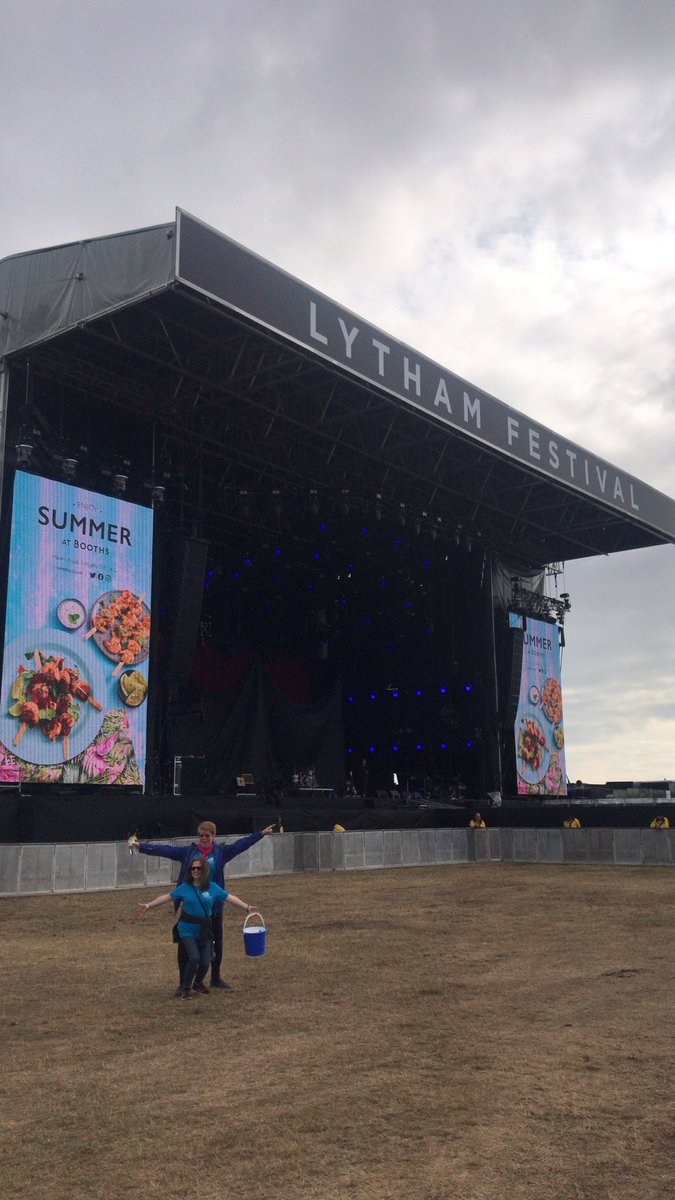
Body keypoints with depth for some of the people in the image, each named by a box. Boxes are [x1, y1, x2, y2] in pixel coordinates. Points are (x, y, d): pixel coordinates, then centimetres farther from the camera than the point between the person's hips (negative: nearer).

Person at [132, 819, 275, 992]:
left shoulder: (221, 852, 0)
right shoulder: (188, 852, 0)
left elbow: (241, 844, -6)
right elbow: (165, 850, -6)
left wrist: (261, 834, -14)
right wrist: (141, 846, -15)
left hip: (213, 905, 1)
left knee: (216, 941, 12)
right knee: (184, 943, 1)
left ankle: (215, 978, 30)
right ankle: (183, 983, 12)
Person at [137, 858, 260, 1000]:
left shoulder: (213, 888, 0)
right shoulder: (184, 888, -2)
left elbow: (230, 898, 1)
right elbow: (166, 897, 1)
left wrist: (247, 907, -4)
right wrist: (148, 905, -4)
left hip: (204, 931, 2)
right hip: (187, 930, -2)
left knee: (205, 962, -2)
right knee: (194, 957, -19)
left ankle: (198, 984, 31)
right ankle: (186, 988, 3)